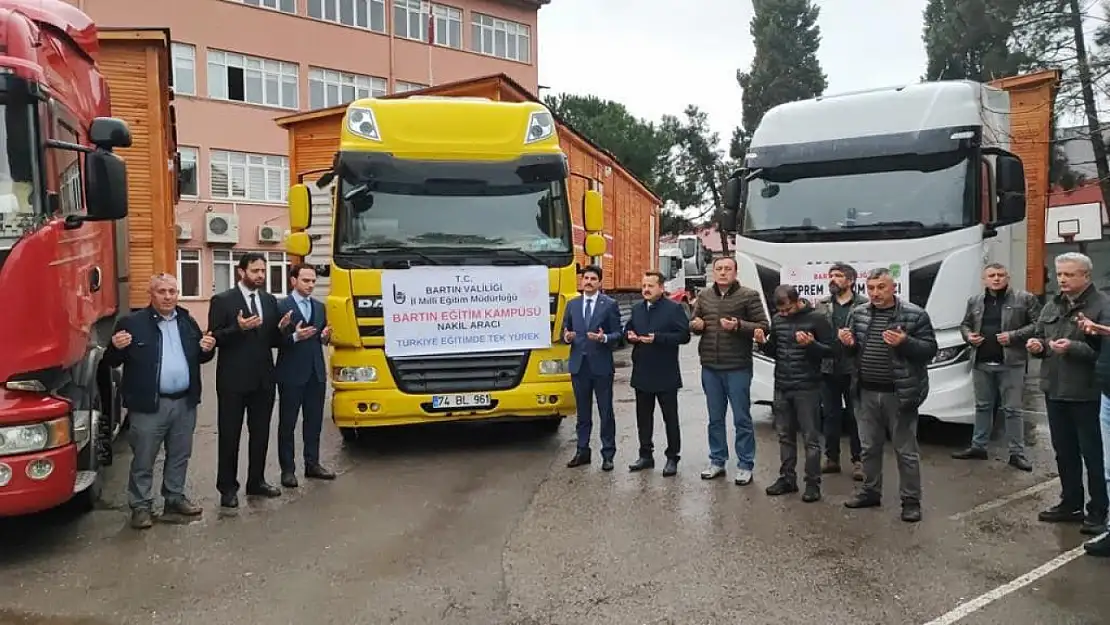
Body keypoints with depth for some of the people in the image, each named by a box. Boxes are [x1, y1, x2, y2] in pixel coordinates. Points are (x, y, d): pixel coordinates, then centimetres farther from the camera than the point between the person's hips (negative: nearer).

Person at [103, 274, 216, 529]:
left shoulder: (188, 322, 9)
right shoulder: (132, 323, -6)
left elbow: (200, 358, 15)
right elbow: (111, 361, -4)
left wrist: (207, 349, -7)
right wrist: (116, 348, -25)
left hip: (184, 402, 5)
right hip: (149, 404, -5)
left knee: (179, 456, 15)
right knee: (143, 459, 4)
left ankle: (175, 498, 29)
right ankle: (140, 506, 16)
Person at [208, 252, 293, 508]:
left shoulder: (270, 301, 10)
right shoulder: (222, 301, -4)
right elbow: (214, 338, -9)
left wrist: (281, 329, -9)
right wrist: (238, 328, -24)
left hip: (263, 379, 5)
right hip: (233, 380, -5)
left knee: (261, 433, 12)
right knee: (229, 435, 4)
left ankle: (256, 481, 24)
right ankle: (228, 487, 14)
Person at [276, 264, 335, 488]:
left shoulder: (319, 307, 13)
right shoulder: (281, 306, -6)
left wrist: (325, 336, -4)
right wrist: (294, 336, -24)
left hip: (316, 373, 6)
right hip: (291, 374, -6)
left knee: (314, 422, 11)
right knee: (287, 424, 4)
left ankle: (312, 464, 22)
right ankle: (287, 469, 11)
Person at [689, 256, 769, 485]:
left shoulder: (749, 296, -5)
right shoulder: (704, 296, 9)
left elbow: (763, 327, -6)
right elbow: (693, 323, 19)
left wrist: (739, 326, -21)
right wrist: (696, 325, -4)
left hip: (737, 367, -4)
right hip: (710, 367, 5)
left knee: (742, 419, 3)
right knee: (715, 418, 14)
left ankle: (745, 466, 13)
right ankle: (717, 461, 26)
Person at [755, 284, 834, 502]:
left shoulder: (816, 318, -7)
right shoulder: (777, 319, 9)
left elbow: (829, 350, -6)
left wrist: (811, 344, -24)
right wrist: (763, 343, -4)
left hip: (807, 388, -5)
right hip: (781, 387, 5)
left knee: (810, 437, 0)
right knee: (785, 435, 12)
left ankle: (812, 483, 7)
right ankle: (787, 478, 21)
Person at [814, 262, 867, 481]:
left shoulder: (864, 305, -3)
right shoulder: (821, 305, 10)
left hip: (853, 370, -4)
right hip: (828, 369, 4)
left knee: (855, 416, 5)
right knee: (830, 415, 11)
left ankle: (858, 461, 16)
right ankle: (832, 459, 22)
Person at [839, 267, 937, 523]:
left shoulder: (915, 314, -7)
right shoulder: (858, 314, 8)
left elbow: (930, 349, -7)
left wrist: (904, 342, -23)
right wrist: (848, 343, -5)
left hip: (899, 394, -4)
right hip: (866, 393, 5)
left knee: (906, 451, 5)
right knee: (868, 448, 15)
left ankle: (911, 500, 16)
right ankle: (870, 492, 30)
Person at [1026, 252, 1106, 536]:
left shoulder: (1101, 306, -12)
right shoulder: (1052, 306, 12)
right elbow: (1039, 336, 21)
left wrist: (1074, 347, -28)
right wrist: (1037, 345, 0)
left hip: (1086, 393, -7)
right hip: (1055, 390, 7)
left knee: (1093, 454, 3)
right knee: (1064, 451, 16)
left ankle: (1098, 512, 14)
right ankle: (1071, 504, 29)